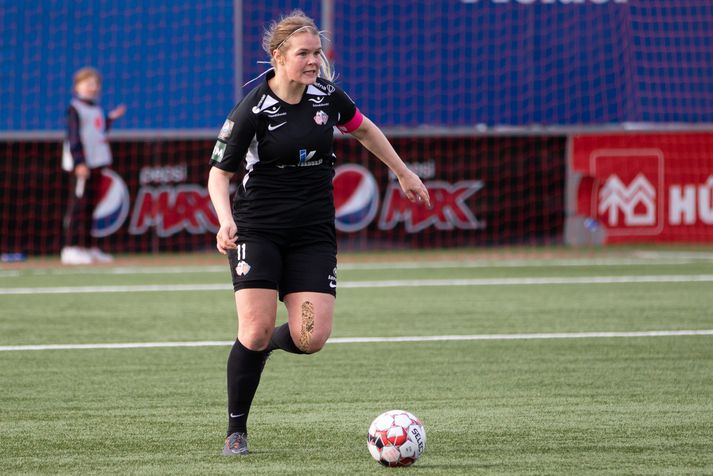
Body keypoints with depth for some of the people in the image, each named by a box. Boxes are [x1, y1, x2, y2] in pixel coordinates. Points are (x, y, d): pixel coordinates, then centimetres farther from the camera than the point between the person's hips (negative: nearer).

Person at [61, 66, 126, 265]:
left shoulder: (96, 109, 17)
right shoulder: (75, 108, -7)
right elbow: (74, 137, -13)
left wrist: (110, 119, 13)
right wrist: (79, 162, -20)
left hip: (96, 162, 8)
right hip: (81, 163, -8)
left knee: (90, 204, 11)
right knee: (78, 204, -12)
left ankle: (88, 247, 15)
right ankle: (70, 248, -14)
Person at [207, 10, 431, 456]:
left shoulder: (326, 94, 0)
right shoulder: (252, 111, -13)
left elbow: (363, 129, 21)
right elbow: (220, 172, -5)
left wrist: (404, 173, 24)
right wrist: (226, 220, -22)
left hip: (313, 231, 4)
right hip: (258, 230, -4)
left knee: (310, 338, -11)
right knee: (255, 331, -14)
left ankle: (268, 343, 26)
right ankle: (236, 431, 5)